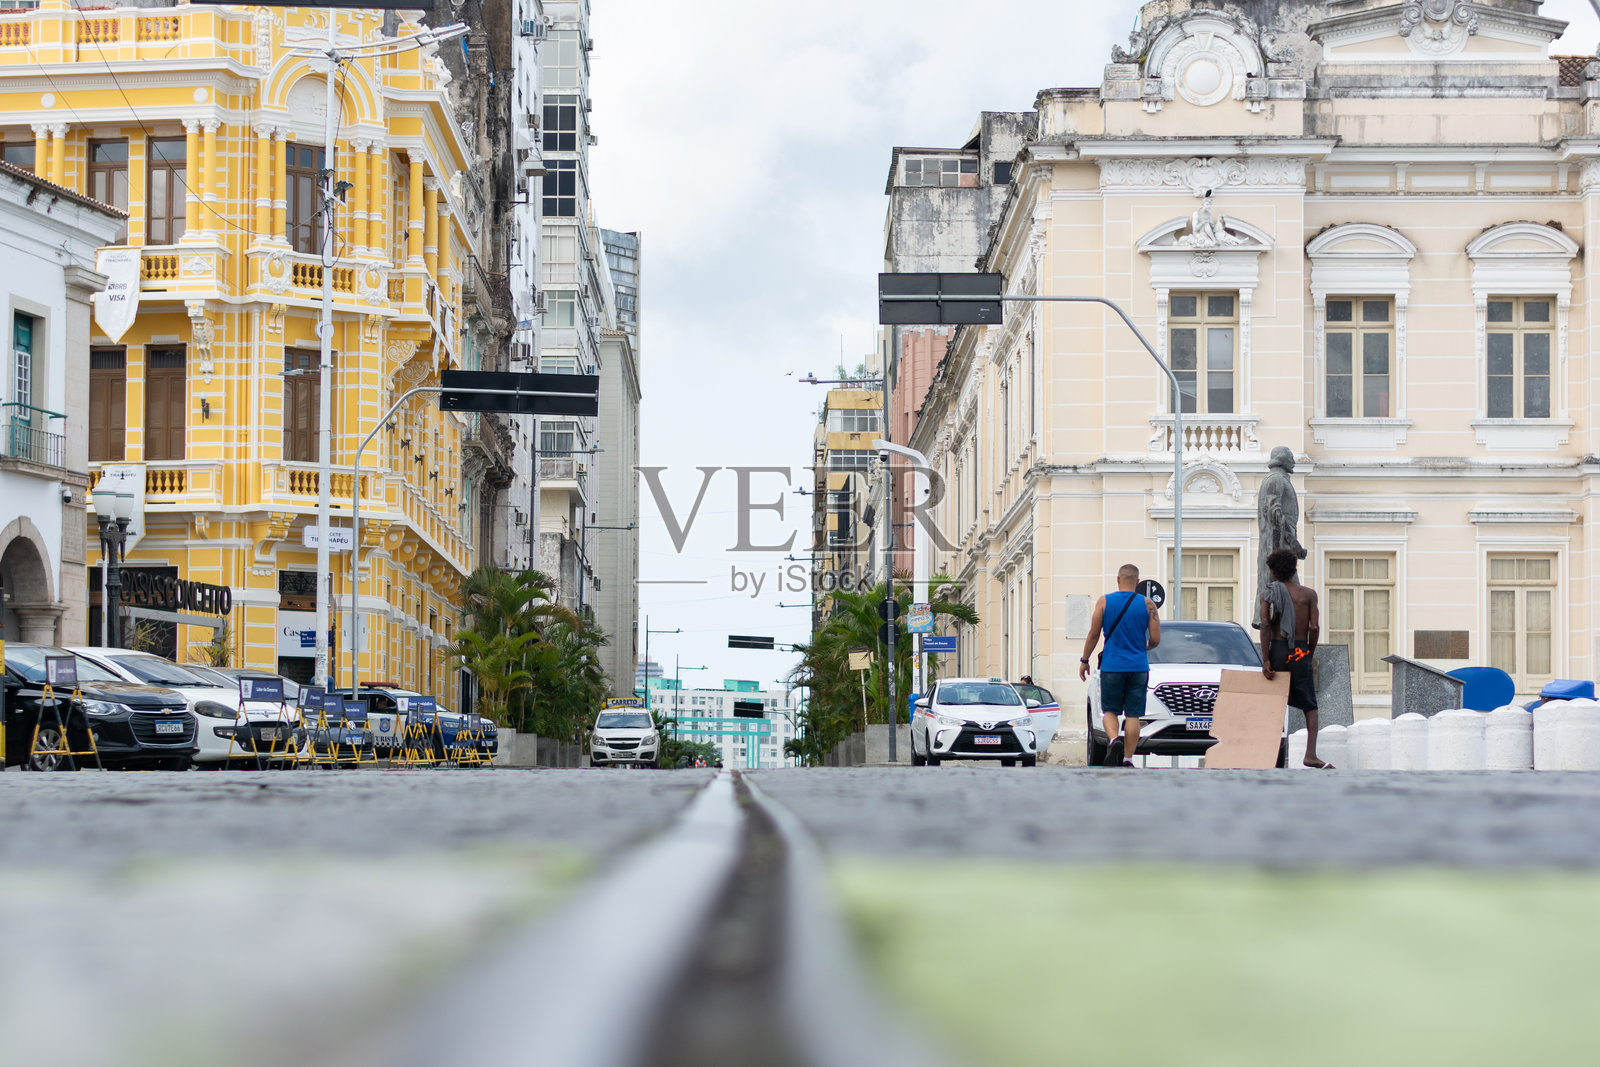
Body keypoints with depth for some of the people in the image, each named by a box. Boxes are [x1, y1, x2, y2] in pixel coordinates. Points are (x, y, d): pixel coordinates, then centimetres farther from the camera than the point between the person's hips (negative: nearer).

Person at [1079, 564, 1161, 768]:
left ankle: (1115, 739, -17)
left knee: (1110, 710, 10)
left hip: (1112, 666, -1)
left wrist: (1084, 660, 9)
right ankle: (1127, 758, 2)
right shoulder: (1147, 604, -1)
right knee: (1133, 715, 5)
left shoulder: (1104, 602, -2)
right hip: (1138, 667, 1)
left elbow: (1093, 634, -2)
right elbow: (1155, 639, -1)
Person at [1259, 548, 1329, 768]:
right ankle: (1310, 754, -11)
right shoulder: (1309, 594, 5)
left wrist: (1266, 661, -11)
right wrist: (1309, 655, 9)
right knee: (1310, 706, 4)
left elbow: (1265, 625, -8)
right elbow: (1314, 627, -4)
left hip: (1277, 651, 1)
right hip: (1299, 652, -1)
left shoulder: (1268, 594, 4)